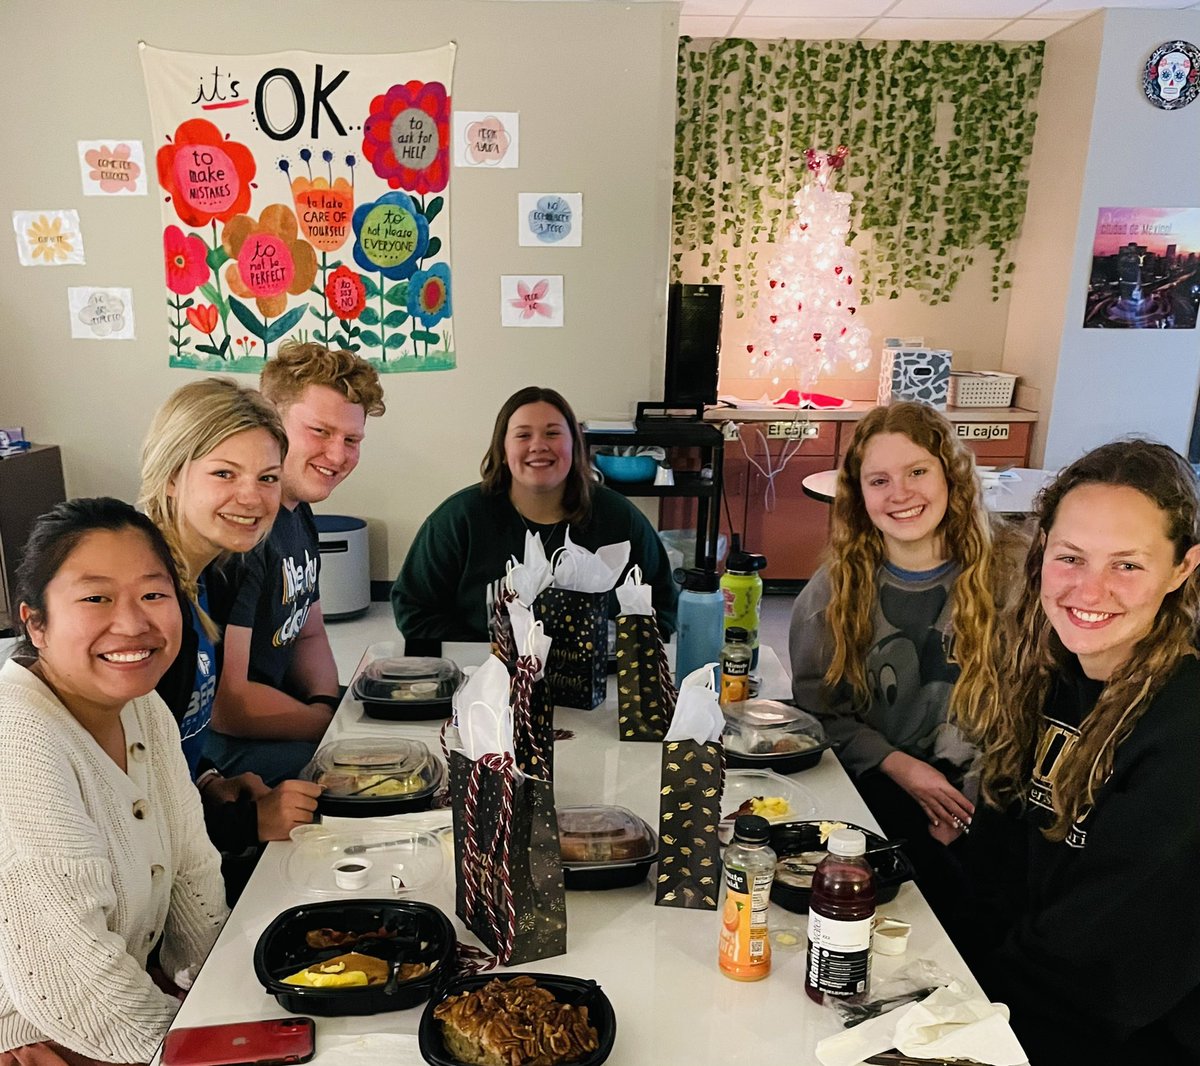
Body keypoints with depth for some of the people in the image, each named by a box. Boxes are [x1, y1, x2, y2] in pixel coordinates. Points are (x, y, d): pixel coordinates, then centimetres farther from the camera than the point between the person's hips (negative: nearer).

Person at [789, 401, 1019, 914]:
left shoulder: (1010, 577, -2)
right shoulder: (833, 590, 3)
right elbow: (817, 707, 5)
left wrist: (975, 809, -14)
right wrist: (898, 766, -9)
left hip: (980, 796, 0)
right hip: (873, 784, 0)